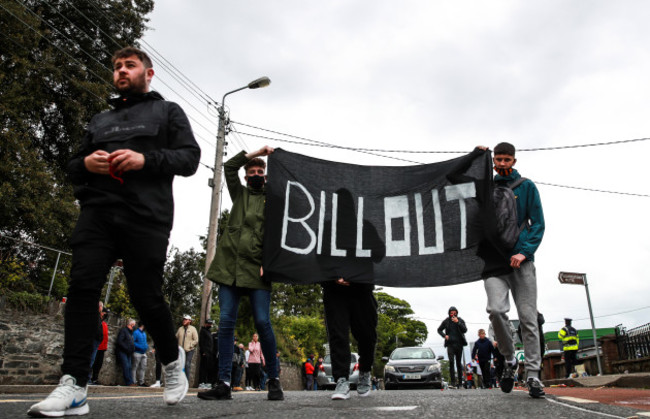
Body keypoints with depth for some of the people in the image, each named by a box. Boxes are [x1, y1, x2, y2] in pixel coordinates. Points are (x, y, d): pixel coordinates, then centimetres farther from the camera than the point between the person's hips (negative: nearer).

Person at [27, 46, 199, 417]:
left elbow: (190, 158, 3)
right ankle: (74, 386, -9)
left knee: (146, 296, -6)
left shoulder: (167, 111, 16)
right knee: (82, 285, -11)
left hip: (146, 215, -4)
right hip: (98, 211, 5)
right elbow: (73, 168, 27)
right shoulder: (100, 120, 29)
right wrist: (86, 164, 2)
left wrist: (145, 159, -13)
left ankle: (172, 359, 21)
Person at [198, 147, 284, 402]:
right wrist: (255, 152, 8)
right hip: (230, 265, 3)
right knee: (226, 321, -2)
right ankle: (224, 384, 1)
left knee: (262, 322, -8)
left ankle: (274, 381, 5)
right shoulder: (240, 193, 20)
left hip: (256, 268, -3)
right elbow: (229, 167, 10)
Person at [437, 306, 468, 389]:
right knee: (451, 362, -13)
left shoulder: (460, 320, 5)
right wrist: (444, 335, -3)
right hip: (450, 344, -1)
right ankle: (452, 382, -15)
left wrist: (458, 322, -19)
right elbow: (439, 330, 16)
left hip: (459, 344, 1)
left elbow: (465, 330, -8)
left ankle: (460, 382, 16)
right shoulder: (446, 321, 6)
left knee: (459, 363, 7)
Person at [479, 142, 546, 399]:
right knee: (496, 309, -17)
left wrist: (524, 251, -13)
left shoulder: (526, 187, 9)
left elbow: (537, 223, 5)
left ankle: (533, 373, 7)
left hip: (521, 259, 0)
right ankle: (509, 359, 7)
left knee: (528, 317, -2)